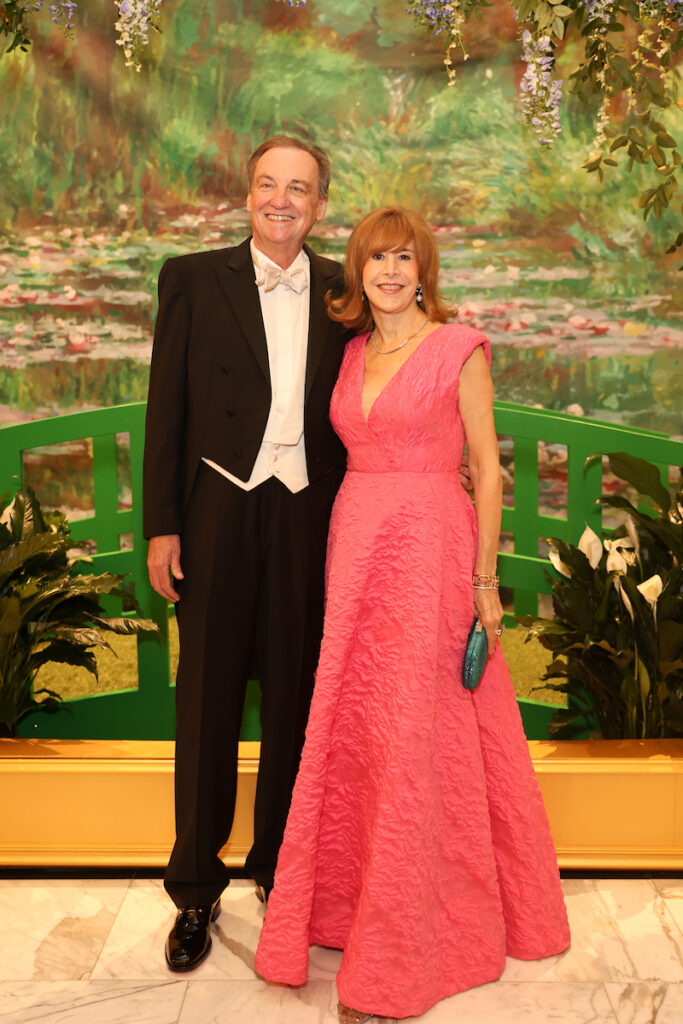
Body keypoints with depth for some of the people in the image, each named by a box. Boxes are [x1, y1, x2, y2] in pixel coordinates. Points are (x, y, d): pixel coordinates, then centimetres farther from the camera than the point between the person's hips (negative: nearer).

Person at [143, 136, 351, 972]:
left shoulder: (342, 293, 8)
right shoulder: (193, 279, 3)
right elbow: (166, 407, 0)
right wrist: (161, 525, -5)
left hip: (308, 518, 2)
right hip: (218, 516, -1)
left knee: (295, 698, 10)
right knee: (208, 700, 7)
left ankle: (280, 863, 29)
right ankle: (196, 889, 22)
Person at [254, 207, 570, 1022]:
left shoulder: (459, 349, -3)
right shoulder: (351, 353, 13)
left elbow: (486, 467, -4)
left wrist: (485, 579, -7)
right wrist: (338, 554, 9)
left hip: (429, 546, -5)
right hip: (353, 546, 6)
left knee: (417, 739, -1)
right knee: (350, 729, 10)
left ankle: (400, 958, 12)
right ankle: (354, 905, 29)